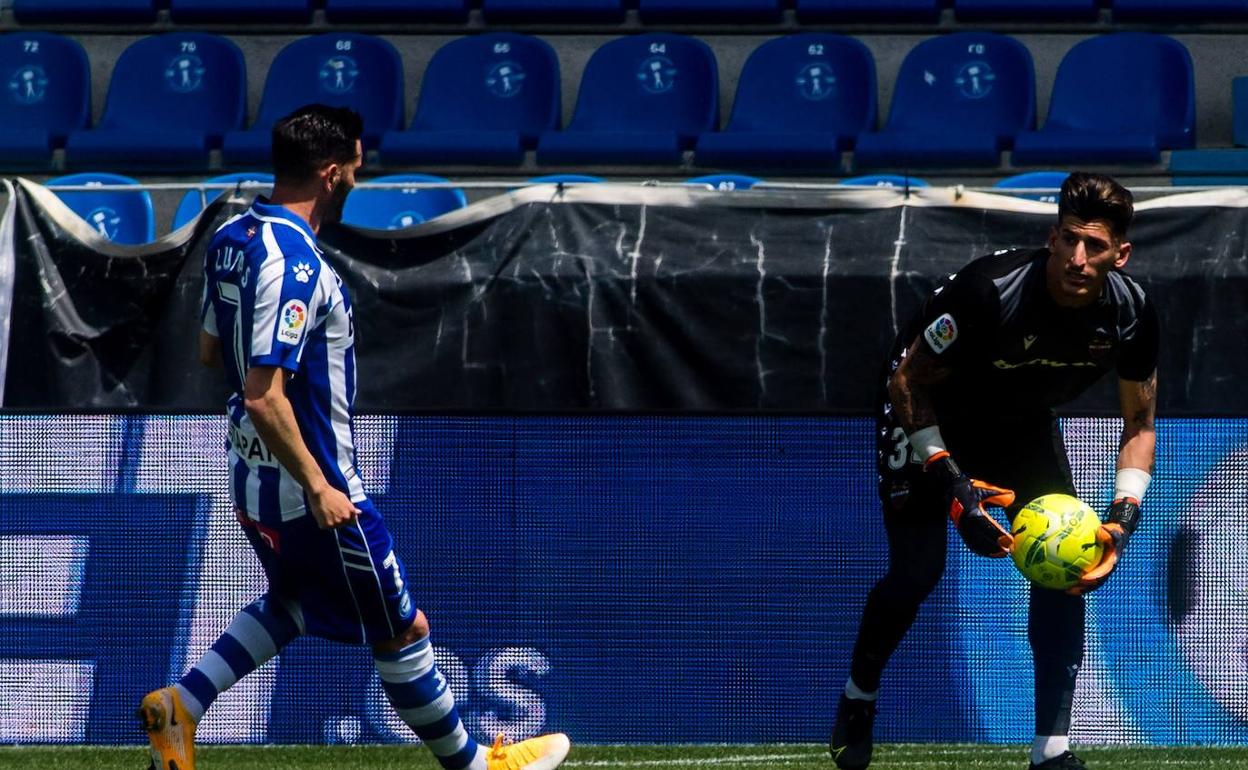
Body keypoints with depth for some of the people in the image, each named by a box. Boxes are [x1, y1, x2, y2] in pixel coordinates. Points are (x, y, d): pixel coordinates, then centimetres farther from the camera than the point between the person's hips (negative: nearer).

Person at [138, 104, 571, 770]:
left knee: (290, 602, 32)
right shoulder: (294, 263, -27)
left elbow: (210, 351, 16)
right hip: (310, 491, -9)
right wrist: (318, 487, -25)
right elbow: (264, 396, -30)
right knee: (403, 632, 8)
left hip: (252, 482, 9)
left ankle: (180, 704, 20)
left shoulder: (230, 240, 2)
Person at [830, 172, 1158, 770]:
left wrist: (1124, 514, -23)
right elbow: (907, 382, -26)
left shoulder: (1130, 313, -23)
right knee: (918, 570, -11)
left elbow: (1139, 423, -7)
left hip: (1023, 424, 4)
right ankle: (859, 694, 20)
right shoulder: (991, 290, -38)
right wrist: (951, 484, -34)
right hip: (929, 413, -4)